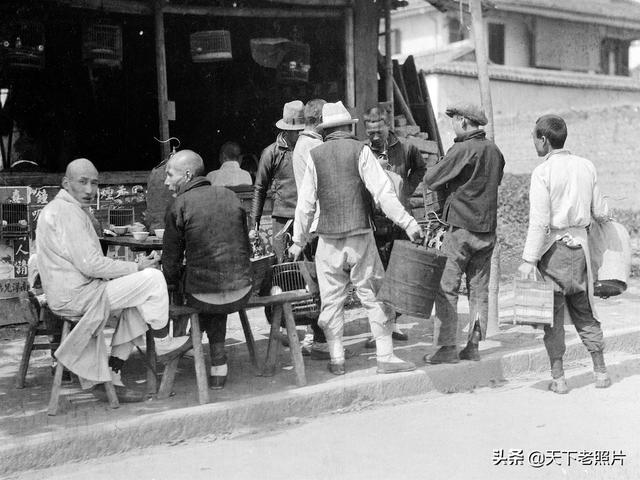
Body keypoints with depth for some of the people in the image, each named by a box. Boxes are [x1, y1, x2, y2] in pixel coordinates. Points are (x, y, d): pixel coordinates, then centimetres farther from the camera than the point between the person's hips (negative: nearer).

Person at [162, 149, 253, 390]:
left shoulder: (180, 206, -7)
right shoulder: (230, 196, 6)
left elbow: (171, 261, -2)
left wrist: (173, 281, 19)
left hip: (204, 298, -4)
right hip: (241, 293, 4)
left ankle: (219, 364, 39)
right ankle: (218, 362, 37)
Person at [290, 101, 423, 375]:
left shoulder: (315, 156, 5)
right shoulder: (360, 151, -1)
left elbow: (306, 204, 6)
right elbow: (383, 192, -10)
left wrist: (298, 241, 14)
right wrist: (408, 223, -8)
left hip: (329, 239, 2)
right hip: (360, 235, -2)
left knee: (332, 301, 9)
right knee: (374, 296, 5)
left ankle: (336, 360, 13)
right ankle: (385, 357, 5)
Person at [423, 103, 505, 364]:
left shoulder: (462, 150, -14)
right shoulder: (494, 150, 9)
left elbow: (430, 180, -11)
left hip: (462, 226, -7)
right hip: (487, 228, 7)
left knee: (447, 289, -1)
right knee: (479, 289, 10)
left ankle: (448, 348, -2)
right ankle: (473, 346, 14)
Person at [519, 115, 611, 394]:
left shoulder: (542, 172, -12)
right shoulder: (586, 167, 4)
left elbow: (539, 221, -18)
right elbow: (601, 213, 8)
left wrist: (529, 260, -16)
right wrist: (604, 215, 31)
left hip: (553, 245, -5)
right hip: (580, 244, 5)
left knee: (552, 315, 4)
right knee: (584, 312, 17)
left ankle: (558, 378, 7)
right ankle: (601, 372, 23)